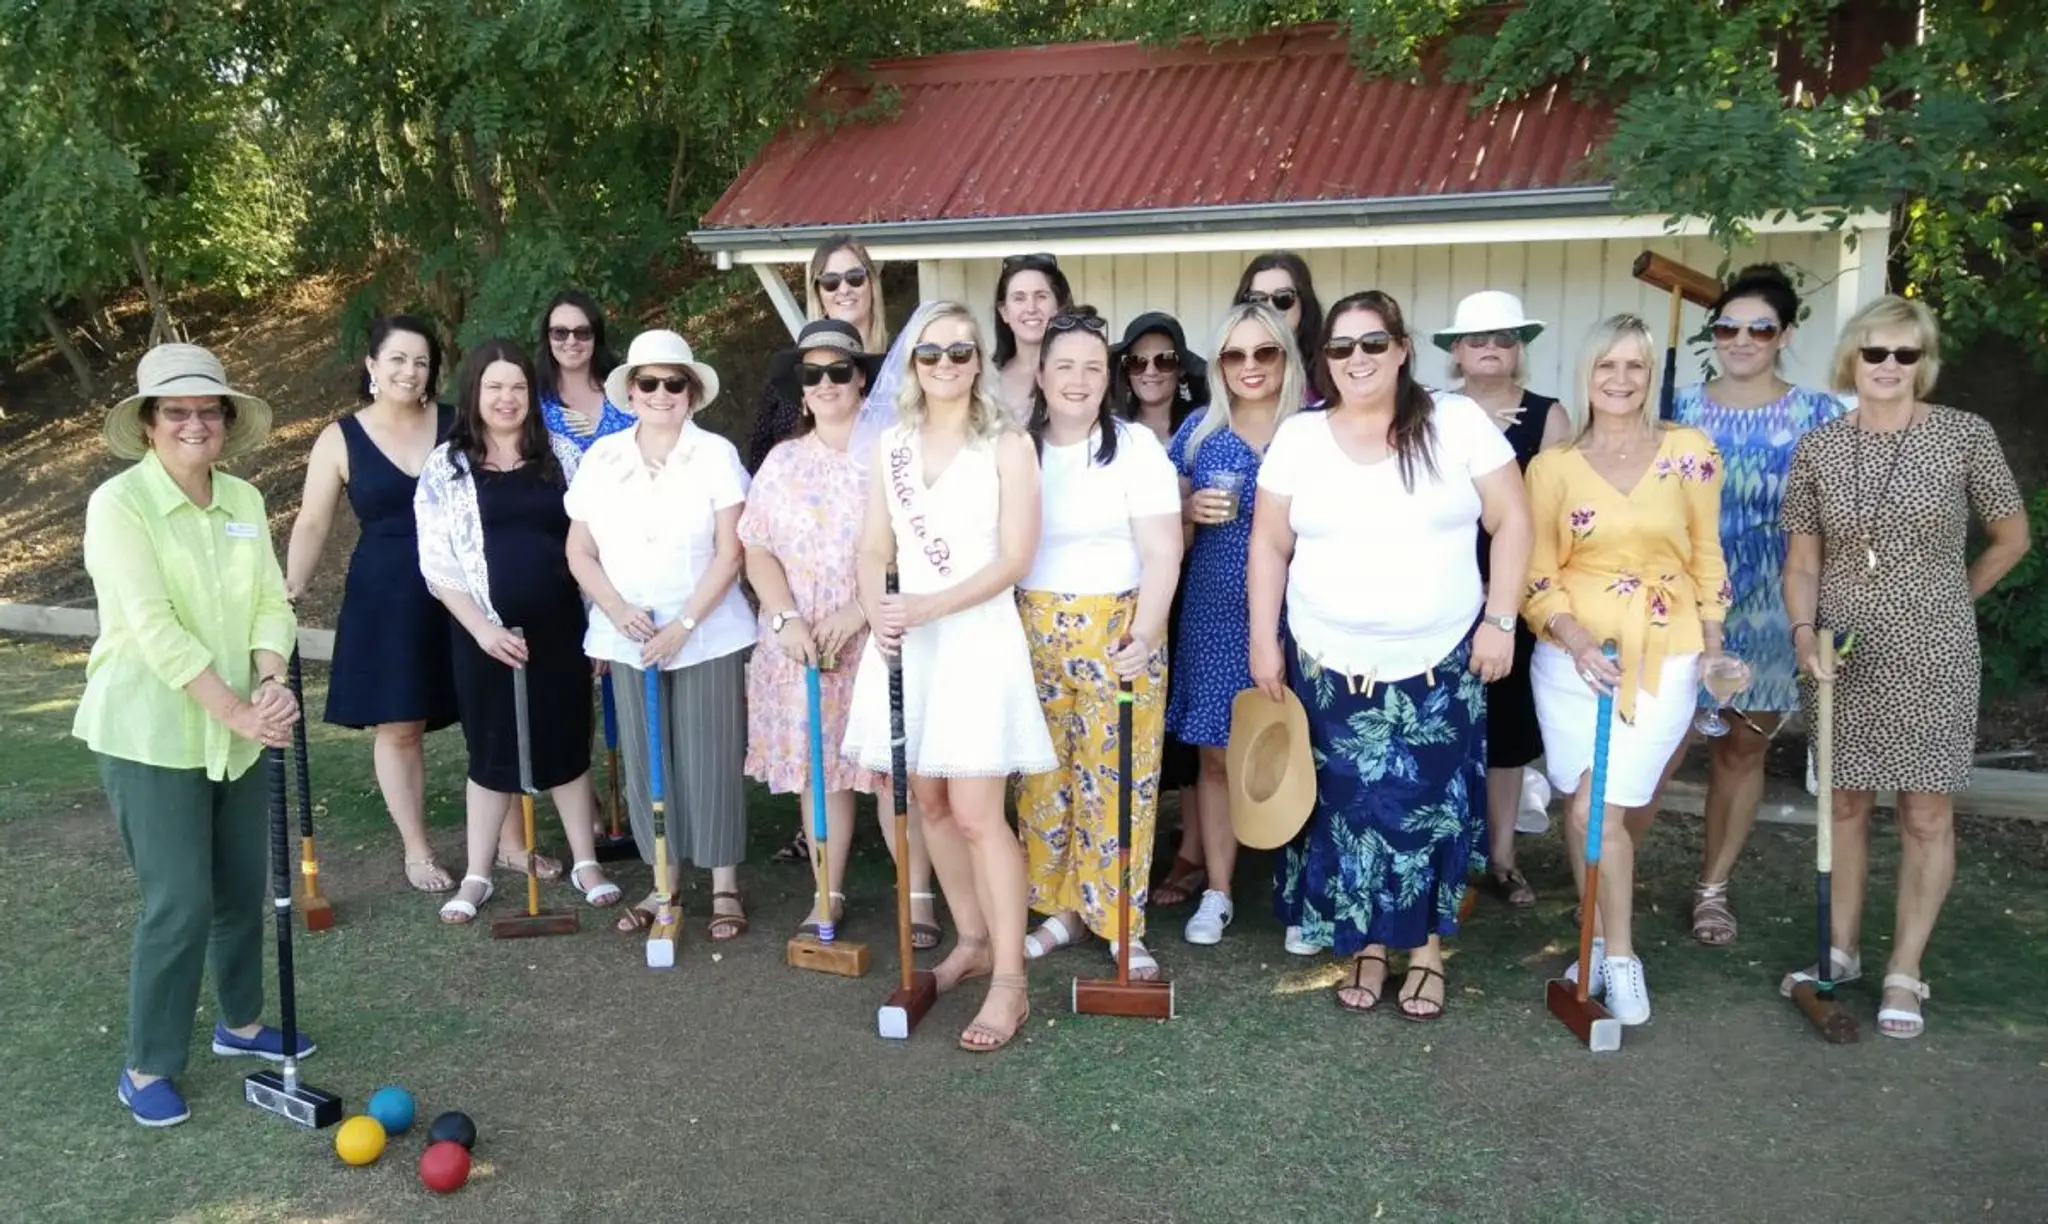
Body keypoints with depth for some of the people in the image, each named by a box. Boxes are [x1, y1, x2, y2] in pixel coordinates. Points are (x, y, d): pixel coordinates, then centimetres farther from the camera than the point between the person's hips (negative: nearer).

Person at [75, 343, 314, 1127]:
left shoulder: (244, 500, 4)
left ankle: (239, 1023, 36)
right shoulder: (119, 503, -14)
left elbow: (271, 601, 1)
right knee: (180, 904, -2)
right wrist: (238, 710, -24)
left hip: (237, 731, 6)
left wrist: (271, 685, -17)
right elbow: (153, 628, -21)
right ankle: (147, 1067, 16)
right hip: (150, 734, -6)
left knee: (243, 889, 15)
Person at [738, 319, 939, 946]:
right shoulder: (782, 461, 11)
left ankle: (918, 896, 8)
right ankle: (828, 895, 18)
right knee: (816, 766, 7)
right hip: (801, 645, 4)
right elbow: (758, 550, 8)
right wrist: (787, 619, -8)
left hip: (881, 641, -3)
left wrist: (860, 611, -16)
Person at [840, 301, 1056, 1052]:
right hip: (907, 642, 5)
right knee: (929, 800, 10)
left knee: (976, 812, -9)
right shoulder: (890, 446, 11)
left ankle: (1009, 981, 0)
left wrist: (929, 606, -20)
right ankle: (971, 942, 27)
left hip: (976, 639, -5)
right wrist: (877, 615, -11)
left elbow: (1015, 558, -10)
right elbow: (874, 549, 8)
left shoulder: (1007, 445, -4)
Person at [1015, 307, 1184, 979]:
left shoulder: (1135, 446, -3)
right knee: (1044, 775, 8)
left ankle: (1119, 922, 12)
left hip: (1117, 630, -3)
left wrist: (1145, 634, -20)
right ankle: (1061, 908, 22)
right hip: (1033, 631, 4)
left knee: (1117, 778, 0)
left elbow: (1162, 552, -9)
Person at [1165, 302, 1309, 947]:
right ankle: (1217, 892, 20)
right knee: (1217, 755, 6)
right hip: (1215, 617, 2)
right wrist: (1191, 512, -9)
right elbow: (1172, 537, 13)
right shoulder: (1198, 432, 6)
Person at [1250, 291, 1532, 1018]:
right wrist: (1264, 641, 2)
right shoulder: (1299, 436, 2)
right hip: (1332, 664, 1)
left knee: (1433, 808, 4)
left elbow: (1511, 521, -2)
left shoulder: (1457, 422, -3)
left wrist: (1500, 619, -7)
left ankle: (1427, 951, 22)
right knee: (1349, 809, 6)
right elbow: (1270, 545, 5)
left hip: (1440, 663, -1)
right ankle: (1365, 948, 22)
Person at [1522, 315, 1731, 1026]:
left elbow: (1706, 553, 10)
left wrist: (1712, 636, 6)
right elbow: (1538, 571, 2)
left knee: (1599, 804, -9)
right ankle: (1613, 950, 20)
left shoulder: (1689, 452, 3)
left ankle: (1609, 947, 11)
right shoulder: (1552, 466, 4)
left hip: (1663, 655, -1)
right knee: (1596, 804, 2)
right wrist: (1573, 638, -13)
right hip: (1573, 654, 2)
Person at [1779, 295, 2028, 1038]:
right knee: (1847, 803, 13)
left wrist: (1945, 604, 9)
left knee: (1927, 815, 4)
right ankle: (1842, 949, 27)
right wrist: (1804, 632, -13)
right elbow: (1802, 561, 2)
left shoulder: (1965, 436, -6)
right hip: (1845, 656, 2)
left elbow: (2011, 538, 5)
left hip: (1932, 658, -2)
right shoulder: (1817, 449, 0)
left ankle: (1905, 973, 16)